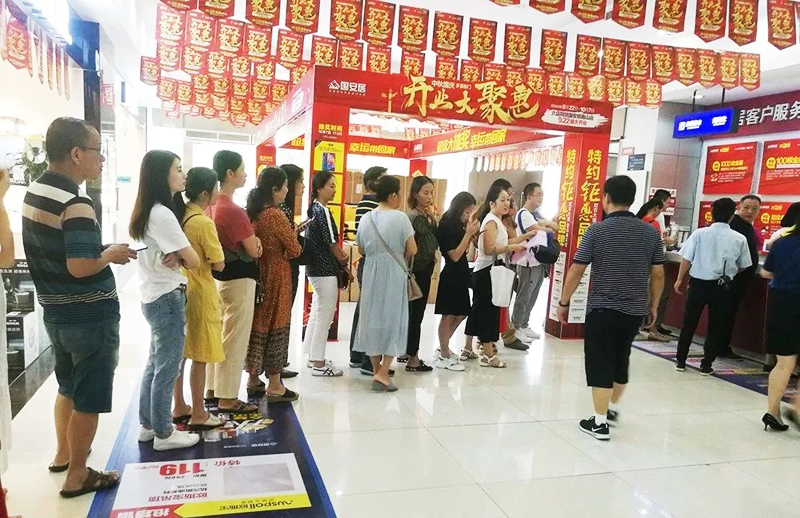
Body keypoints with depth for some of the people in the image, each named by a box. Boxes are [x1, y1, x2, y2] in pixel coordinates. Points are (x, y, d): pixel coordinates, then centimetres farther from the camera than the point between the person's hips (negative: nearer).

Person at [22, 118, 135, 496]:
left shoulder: (34, 192, 7)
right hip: (89, 315, -9)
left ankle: (63, 454, 41)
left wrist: (102, 252, 10)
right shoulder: (75, 203, -23)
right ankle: (77, 476, 18)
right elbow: (81, 266, -30)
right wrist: (112, 254, -12)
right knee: (89, 398, 5)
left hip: (54, 310, 9)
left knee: (68, 387, 25)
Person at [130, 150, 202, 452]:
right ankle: (163, 434, 15)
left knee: (156, 364, 19)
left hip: (155, 297, 10)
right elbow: (193, 261, -20)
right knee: (167, 368, 2)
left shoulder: (147, 212, 9)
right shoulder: (163, 214, -20)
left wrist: (175, 256, -6)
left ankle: (148, 425, 31)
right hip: (167, 299, -10)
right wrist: (181, 257, 2)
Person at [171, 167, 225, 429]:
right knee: (199, 356, 2)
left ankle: (179, 406, 29)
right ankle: (198, 414, 12)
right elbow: (219, 265, -15)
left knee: (179, 352, 16)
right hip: (199, 293, -8)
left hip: (179, 290, 8)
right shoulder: (204, 223, -19)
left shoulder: (179, 216, 4)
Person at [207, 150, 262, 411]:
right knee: (234, 338, 0)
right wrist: (255, 241, 5)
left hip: (219, 276, 10)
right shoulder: (233, 210, -22)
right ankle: (227, 398, 9)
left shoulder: (212, 206, 7)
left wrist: (252, 239, 1)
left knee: (218, 334, 17)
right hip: (238, 279, -10)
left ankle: (213, 388, 28)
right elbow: (254, 251, -17)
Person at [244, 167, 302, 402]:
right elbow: (294, 250, -13)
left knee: (258, 322, 16)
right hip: (275, 275, -8)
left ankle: (253, 377, 27)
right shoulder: (276, 215, -18)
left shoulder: (252, 213, 5)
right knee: (275, 326, 2)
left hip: (257, 272, 8)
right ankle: (274, 386, 11)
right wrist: (293, 235, 5)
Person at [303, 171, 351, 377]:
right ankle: (319, 364, 5)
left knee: (317, 312, 17)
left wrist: (339, 256, 7)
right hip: (325, 270, -10)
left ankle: (314, 355, 28)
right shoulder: (322, 211, -16)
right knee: (325, 316, -2)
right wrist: (343, 260, 0)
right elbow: (331, 242, -16)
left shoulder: (314, 209, 12)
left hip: (315, 268, 10)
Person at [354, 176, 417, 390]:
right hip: (393, 272, -4)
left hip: (371, 272, 5)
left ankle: (376, 368, 22)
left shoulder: (366, 218, 3)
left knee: (372, 316, 14)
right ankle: (382, 372, -2)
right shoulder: (400, 217, -11)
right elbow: (412, 250, -10)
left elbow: (362, 249, 12)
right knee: (393, 318, 4)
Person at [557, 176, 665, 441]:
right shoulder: (650, 232, 1)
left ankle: (599, 423, 7)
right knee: (621, 359, 22)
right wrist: (653, 305, 17)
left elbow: (575, 271, -9)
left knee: (600, 364, 4)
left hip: (602, 309, -5)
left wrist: (564, 302, 2)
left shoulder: (597, 230, -9)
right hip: (635, 311, 5)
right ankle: (613, 407, 40)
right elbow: (658, 274, 4)